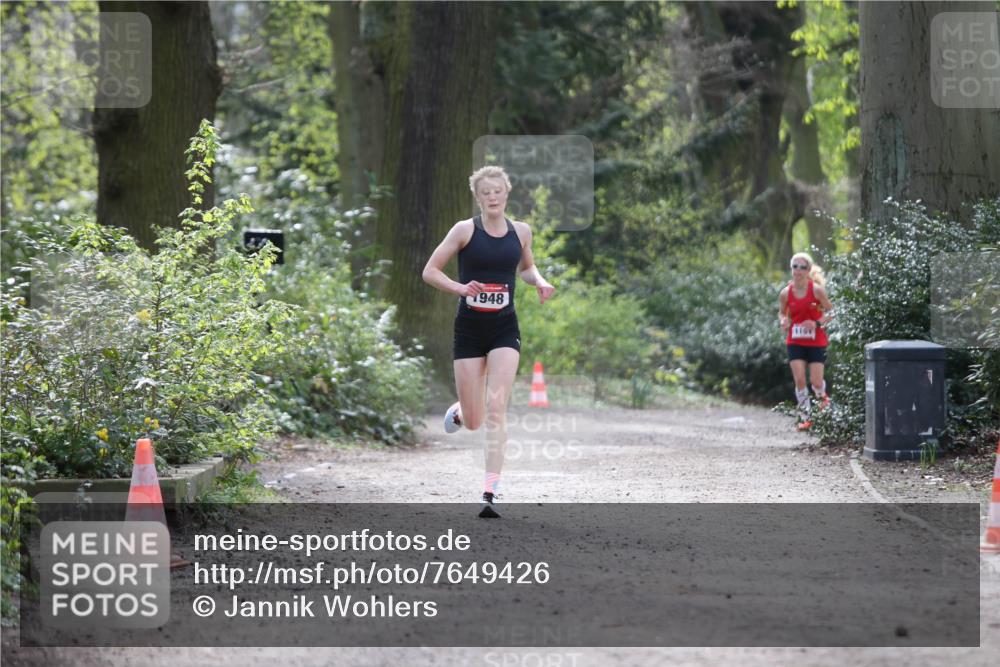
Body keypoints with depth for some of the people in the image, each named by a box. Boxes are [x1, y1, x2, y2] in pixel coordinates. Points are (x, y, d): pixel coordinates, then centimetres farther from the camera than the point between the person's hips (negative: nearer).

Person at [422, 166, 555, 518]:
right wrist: (460, 288, -19)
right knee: (474, 422, 4)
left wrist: (539, 281, 2)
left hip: (504, 330, 1)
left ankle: (490, 492, -16)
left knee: (496, 410, -14)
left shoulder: (520, 232, 5)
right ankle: (458, 410, 43)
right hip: (469, 329, -1)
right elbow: (430, 271, -2)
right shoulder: (465, 230, -5)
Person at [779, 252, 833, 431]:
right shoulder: (786, 293, -2)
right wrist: (784, 321, -10)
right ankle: (805, 417, 5)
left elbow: (830, 311, -2)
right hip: (795, 341, 2)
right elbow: (782, 313, 13)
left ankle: (822, 396, 34)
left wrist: (818, 323, -19)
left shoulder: (816, 290, -10)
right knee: (799, 380, -8)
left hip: (816, 341, -2)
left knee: (816, 381, -3)